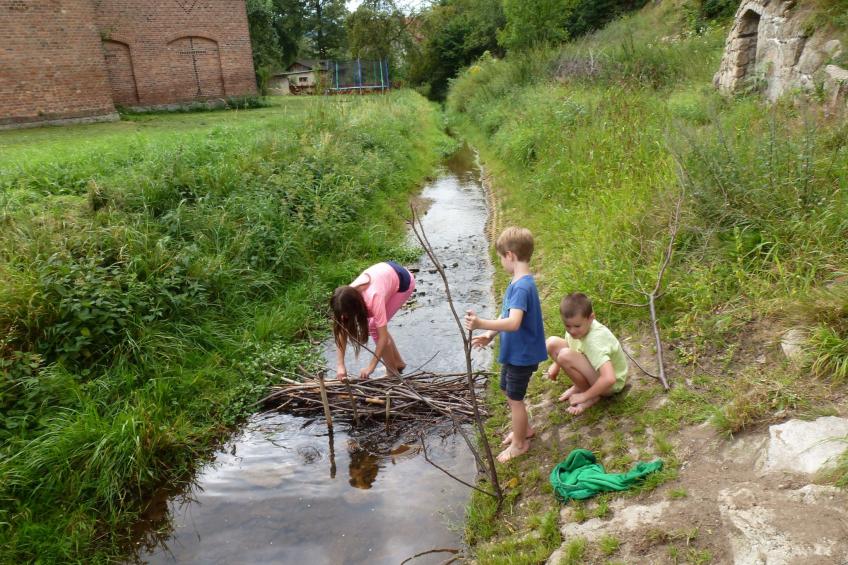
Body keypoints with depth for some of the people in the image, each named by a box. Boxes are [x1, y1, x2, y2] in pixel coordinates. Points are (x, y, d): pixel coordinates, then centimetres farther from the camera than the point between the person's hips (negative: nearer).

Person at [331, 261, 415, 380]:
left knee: (374, 327, -12)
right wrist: (340, 365, -24)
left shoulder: (374, 298, -40)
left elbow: (383, 337, -34)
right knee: (377, 326, 4)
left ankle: (392, 373, 3)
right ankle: (398, 364, 27)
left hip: (403, 280, -6)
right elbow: (341, 332, -17)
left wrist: (371, 367, -30)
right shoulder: (348, 297, -23)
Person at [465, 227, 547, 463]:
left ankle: (519, 444, 28)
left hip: (522, 354, -10)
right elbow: (506, 315, 12)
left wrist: (481, 324, -51)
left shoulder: (522, 287, -29)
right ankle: (524, 429, 45)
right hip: (514, 351, 10)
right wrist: (490, 335, 5)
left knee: (515, 398, 8)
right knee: (508, 390, 25)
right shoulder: (518, 283, 3)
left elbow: (513, 323, -41)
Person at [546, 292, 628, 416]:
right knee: (552, 343, -6)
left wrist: (584, 396, -30)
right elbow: (569, 343, 11)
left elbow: (609, 379, -44)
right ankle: (579, 386, 6)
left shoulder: (595, 342, -36)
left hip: (611, 385, -8)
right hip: (596, 368, 8)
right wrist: (556, 364, 1)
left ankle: (591, 396, -8)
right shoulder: (580, 325, -14)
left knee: (566, 356, -32)